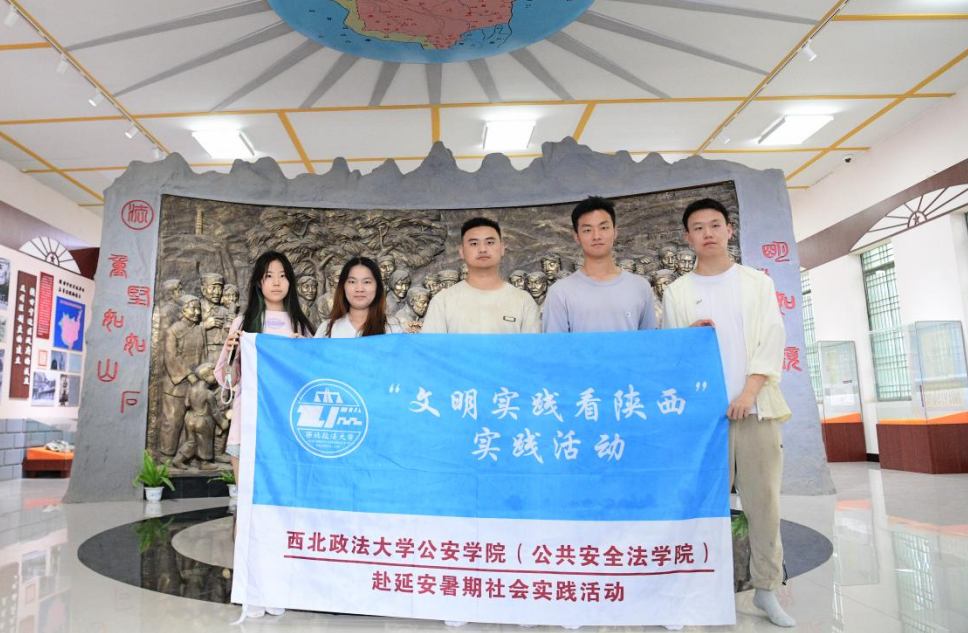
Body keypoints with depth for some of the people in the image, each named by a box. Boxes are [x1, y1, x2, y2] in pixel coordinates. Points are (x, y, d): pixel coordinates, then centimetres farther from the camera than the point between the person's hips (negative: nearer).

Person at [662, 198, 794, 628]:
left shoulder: (758, 283, 9)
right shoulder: (677, 292, 8)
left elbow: (771, 341, 1)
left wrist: (749, 392, -11)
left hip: (757, 407, 1)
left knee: (764, 500, 2)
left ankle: (766, 588, 15)